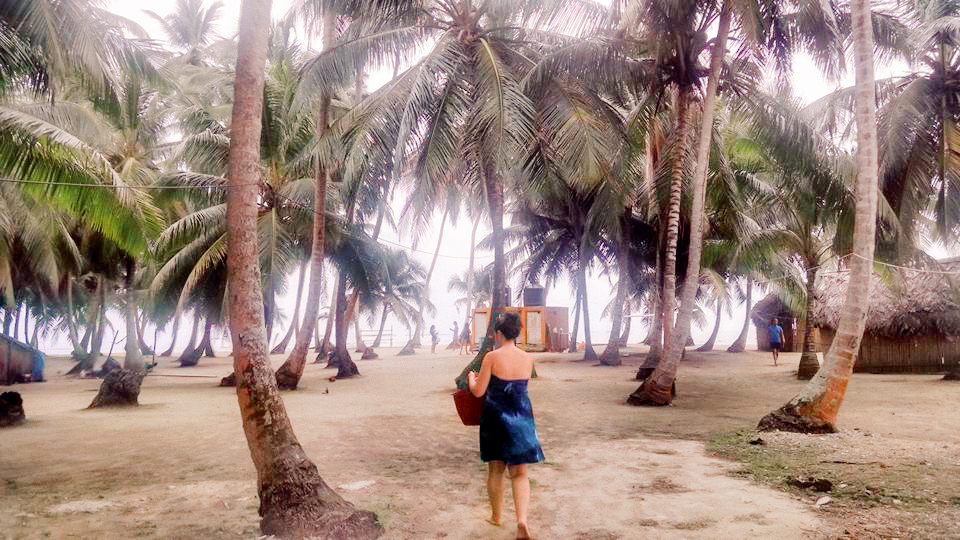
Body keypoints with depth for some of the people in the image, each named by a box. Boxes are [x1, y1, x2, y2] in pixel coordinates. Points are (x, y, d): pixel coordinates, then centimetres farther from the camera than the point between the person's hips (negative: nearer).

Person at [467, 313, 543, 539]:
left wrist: (471, 378, 13)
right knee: (520, 473, 8)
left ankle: (497, 516, 30)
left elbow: (478, 391, -9)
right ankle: (522, 519, -10)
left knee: (495, 469, 16)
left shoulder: (492, 357, -12)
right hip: (521, 419, 3)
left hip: (496, 417, -2)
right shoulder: (528, 358, 1)